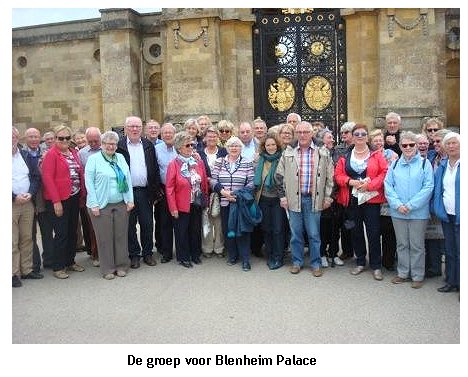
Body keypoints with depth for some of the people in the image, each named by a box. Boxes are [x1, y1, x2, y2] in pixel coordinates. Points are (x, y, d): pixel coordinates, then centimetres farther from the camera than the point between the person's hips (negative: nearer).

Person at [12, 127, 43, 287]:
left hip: (28, 203, 4)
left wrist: (30, 194, -7)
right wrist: (15, 197, -14)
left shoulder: (26, 156, 11)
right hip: (10, 204, -4)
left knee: (27, 238, 10)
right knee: (12, 241, -1)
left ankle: (27, 269, 19)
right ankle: (14, 273, 7)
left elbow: (36, 177, 9)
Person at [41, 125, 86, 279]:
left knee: (72, 232, 13)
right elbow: (47, 178, -13)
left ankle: (70, 261, 27)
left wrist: (82, 195, 5)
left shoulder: (73, 152, 12)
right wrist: (56, 201, -17)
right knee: (61, 233, -2)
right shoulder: (51, 154, -7)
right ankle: (58, 267, 10)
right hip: (59, 200, -6)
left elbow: (80, 173, 13)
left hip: (74, 198, 6)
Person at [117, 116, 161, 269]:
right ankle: (134, 254, 20)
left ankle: (148, 253, 23)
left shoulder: (149, 145, 8)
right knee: (130, 225, 7)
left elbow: (155, 169, 8)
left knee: (147, 224, 8)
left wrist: (155, 191, 2)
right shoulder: (119, 145, -1)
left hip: (145, 192, 3)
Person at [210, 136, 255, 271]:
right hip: (224, 203, 2)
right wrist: (223, 191, -13)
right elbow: (213, 180, 3)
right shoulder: (219, 162, 7)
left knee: (242, 229, -2)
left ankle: (245, 259, 8)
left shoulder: (247, 163, 2)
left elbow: (252, 183, -2)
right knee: (227, 229, 8)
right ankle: (232, 255, 24)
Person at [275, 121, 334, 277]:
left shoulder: (322, 153, 3)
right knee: (296, 233, 9)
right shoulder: (288, 153, 5)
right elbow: (279, 176, 7)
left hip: (314, 199, -1)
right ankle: (297, 262, 24)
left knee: (314, 234, 5)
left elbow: (330, 176, 5)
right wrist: (282, 196, 3)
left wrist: (328, 197, 1)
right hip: (294, 199, 1)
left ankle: (316, 264, 19)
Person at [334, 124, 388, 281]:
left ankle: (376, 266, 11)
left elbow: (385, 173, -6)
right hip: (352, 199, 3)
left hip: (371, 198, -2)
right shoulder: (345, 157, 9)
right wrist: (350, 181, -13)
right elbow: (338, 175, 4)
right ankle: (360, 262, 25)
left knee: (373, 232, -1)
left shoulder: (376, 155, 2)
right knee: (356, 232, 10)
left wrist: (370, 184, -16)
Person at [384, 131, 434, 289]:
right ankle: (403, 273, 26)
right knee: (402, 244, 13)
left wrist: (411, 205, -15)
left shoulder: (424, 163, -2)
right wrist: (397, 205, -11)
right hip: (398, 212, 3)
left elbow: (428, 187, -8)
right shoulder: (395, 164, 7)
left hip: (418, 212, -3)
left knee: (416, 245, 5)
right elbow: (388, 186, 2)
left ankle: (417, 276, 18)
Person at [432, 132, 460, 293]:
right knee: (449, 250, 14)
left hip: (460, 215, -5)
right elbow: (436, 188, 16)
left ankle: (461, 285, 13)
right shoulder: (442, 166, 11)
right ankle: (451, 282, 25)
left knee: (460, 252, 0)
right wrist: (436, 207, 7)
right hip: (446, 214, 5)